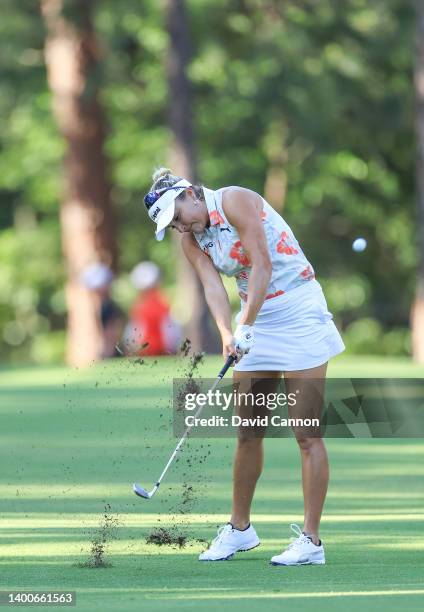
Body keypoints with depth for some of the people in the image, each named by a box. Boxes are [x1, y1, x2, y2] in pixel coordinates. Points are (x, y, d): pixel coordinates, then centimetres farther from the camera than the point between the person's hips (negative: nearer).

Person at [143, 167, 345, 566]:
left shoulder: (235, 202, -14)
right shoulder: (191, 241, 7)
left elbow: (262, 266, -20)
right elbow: (213, 288, -5)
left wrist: (246, 327, -24)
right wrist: (226, 333, -23)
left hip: (299, 314, -7)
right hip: (255, 321, 7)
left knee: (306, 435, -7)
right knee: (247, 432, 9)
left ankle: (311, 542, -7)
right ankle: (240, 528, 21)